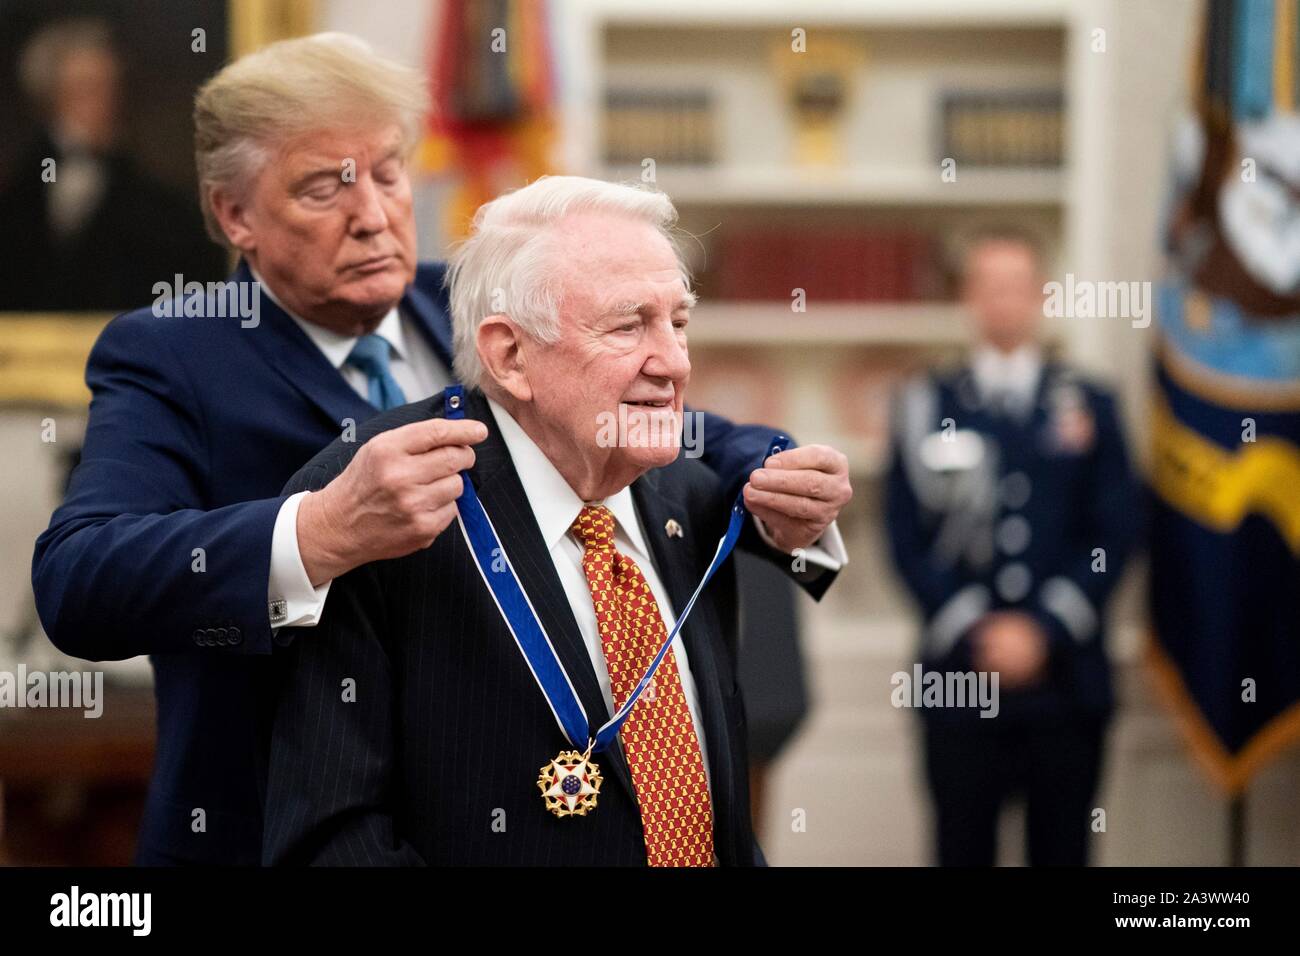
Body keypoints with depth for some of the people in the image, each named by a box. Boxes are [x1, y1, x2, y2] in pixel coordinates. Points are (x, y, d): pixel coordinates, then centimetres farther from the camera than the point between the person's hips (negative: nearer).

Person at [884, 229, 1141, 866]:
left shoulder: (1089, 406, 9)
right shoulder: (926, 405, 7)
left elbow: (1115, 536, 4)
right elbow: (908, 538, 2)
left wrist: (1043, 629, -7)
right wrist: (975, 630, -9)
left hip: (1066, 677, 1)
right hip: (960, 671, -1)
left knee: (1061, 852, 3)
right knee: (964, 851, 1)